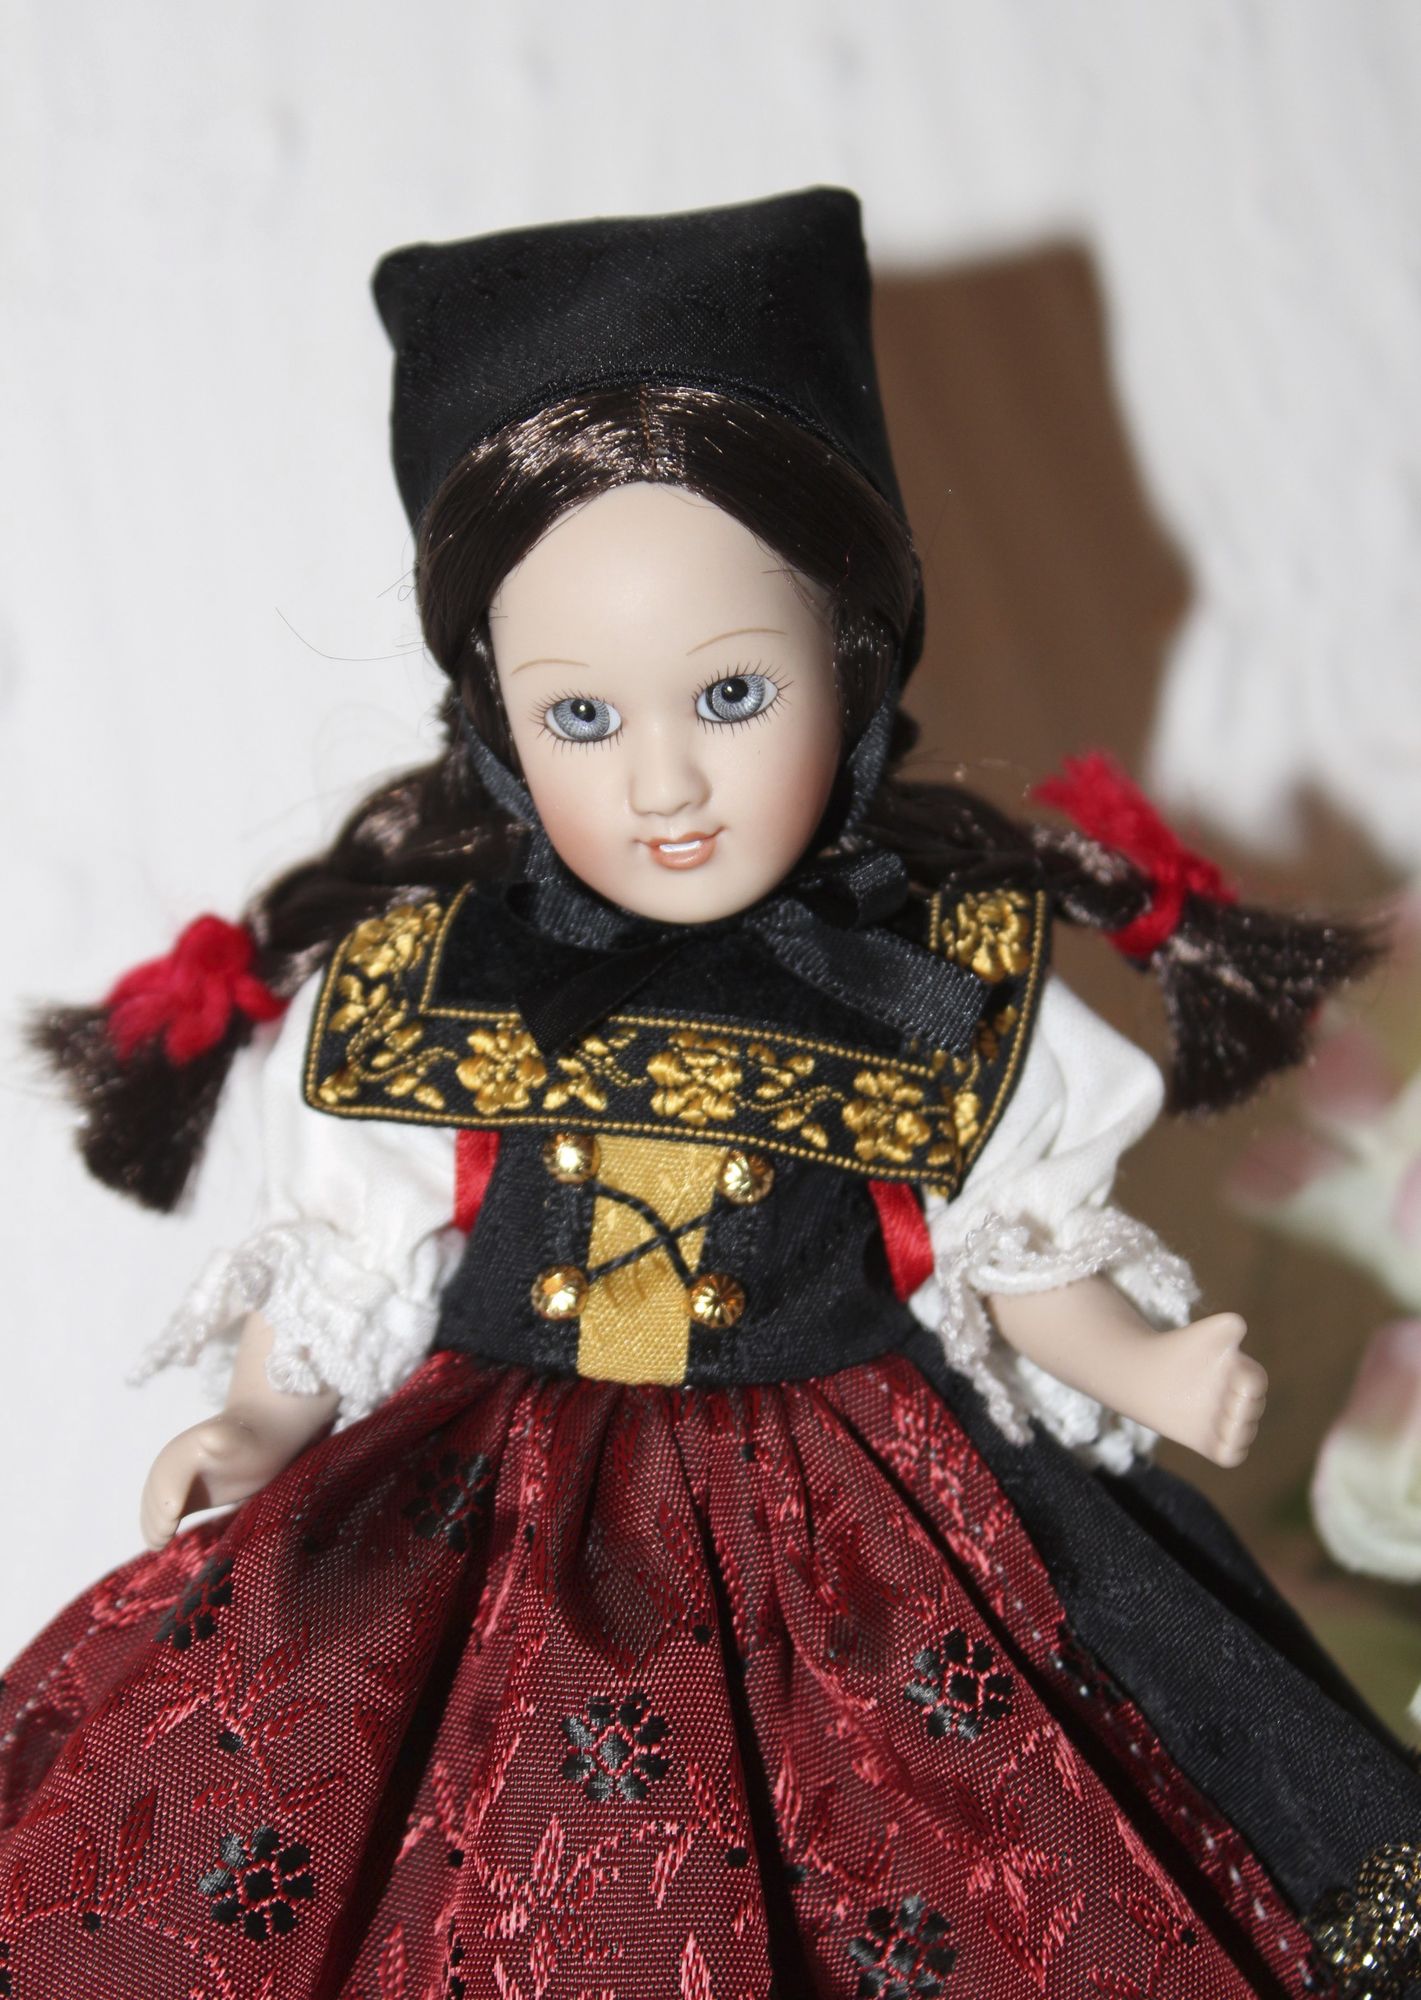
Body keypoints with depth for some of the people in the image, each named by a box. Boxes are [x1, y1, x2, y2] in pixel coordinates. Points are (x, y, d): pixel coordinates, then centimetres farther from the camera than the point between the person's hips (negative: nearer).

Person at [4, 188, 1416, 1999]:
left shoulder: (949, 995, -7)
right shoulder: (412, 991, -5)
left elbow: (1018, 1248, 5)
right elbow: (346, 1253, 8)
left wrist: (1147, 1367, -9)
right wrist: (256, 1428, 1)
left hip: (848, 1520, 0)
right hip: (492, 1517, 1)